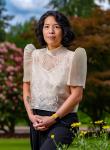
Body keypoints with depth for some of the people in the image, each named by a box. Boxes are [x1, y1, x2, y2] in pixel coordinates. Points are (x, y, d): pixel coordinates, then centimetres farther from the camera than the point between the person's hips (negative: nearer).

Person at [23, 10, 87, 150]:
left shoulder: (71, 57, -6)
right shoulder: (35, 55, 7)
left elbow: (76, 95, -9)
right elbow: (26, 87, 12)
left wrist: (53, 118, -11)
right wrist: (31, 114, -2)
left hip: (63, 119, -5)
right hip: (37, 120, 5)